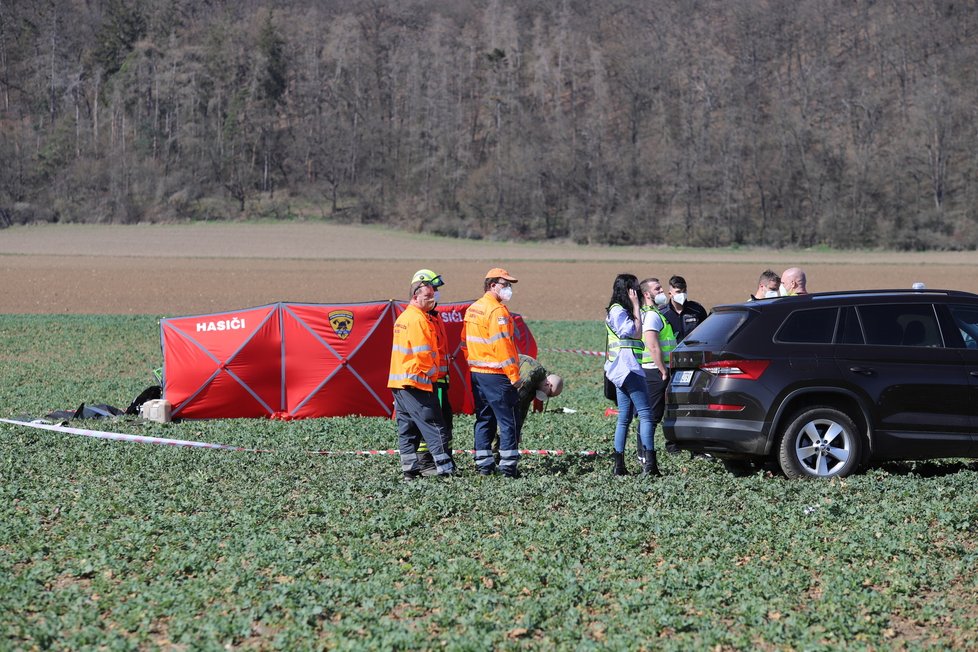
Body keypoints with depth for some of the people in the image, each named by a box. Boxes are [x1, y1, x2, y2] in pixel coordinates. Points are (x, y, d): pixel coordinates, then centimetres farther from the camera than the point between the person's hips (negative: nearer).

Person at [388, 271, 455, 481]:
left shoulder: (402, 318, 18)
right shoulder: (418, 319, -14)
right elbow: (423, 353, -19)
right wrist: (432, 373, -4)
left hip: (398, 381, 10)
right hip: (417, 381, -10)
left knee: (407, 428, 9)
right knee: (433, 426, -6)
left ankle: (410, 470, 9)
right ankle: (445, 468, -6)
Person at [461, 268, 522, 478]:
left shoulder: (472, 309, 13)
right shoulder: (497, 311, -15)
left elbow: (465, 343, 17)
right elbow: (502, 346, -20)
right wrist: (514, 376, -17)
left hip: (476, 373, 9)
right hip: (496, 374, -9)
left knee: (484, 419, 13)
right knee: (508, 421, -3)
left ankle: (484, 463, 14)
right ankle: (508, 465, -5)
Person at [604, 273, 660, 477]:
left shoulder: (619, 311, 20)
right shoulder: (618, 311, -9)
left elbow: (635, 336, 19)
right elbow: (636, 332, -15)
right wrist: (636, 307, -11)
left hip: (623, 371, 11)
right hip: (627, 368, -11)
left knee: (624, 418, 8)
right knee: (645, 413, -14)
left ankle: (619, 465, 6)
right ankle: (649, 463, -20)